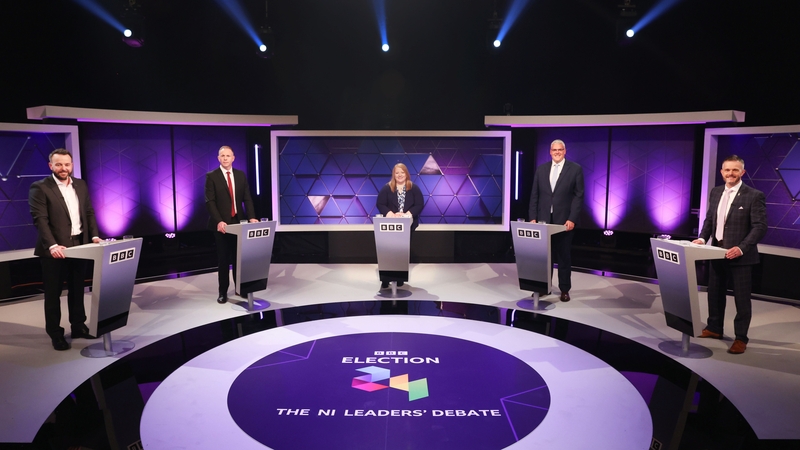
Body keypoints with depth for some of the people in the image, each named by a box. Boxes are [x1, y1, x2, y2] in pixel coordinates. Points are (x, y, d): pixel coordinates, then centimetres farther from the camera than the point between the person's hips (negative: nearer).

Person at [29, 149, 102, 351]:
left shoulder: (81, 185, 9)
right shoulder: (40, 188, -9)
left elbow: (89, 213, 13)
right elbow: (40, 219, -15)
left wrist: (94, 235, 0)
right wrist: (52, 246, -25)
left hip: (79, 246, 5)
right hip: (54, 249, -5)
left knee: (77, 289, 15)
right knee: (53, 293, 5)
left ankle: (78, 326, 27)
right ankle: (55, 334, 14)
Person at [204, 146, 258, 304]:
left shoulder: (241, 175, 9)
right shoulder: (211, 176, -3)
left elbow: (247, 198, 6)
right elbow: (210, 201, -9)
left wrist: (251, 217, -8)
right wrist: (219, 221, -21)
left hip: (238, 222, 3)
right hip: (221, 223, -3)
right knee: (223, 259, 4)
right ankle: (223, 292, 13)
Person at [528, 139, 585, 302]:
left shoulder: (575, 169, 0)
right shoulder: (541, 169, 9)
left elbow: (579, 196, -4)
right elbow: (534, 195, 8)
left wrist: (572, 219, -12)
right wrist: (533, 217, 0)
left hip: (564, 220, -2)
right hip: (543, 220, 3)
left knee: (564, 256, 6)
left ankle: (564, 289, 16)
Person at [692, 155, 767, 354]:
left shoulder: (754, 195, -10)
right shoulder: (715, 192, 8)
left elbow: (760, 227, -15)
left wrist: (741, 248, -25)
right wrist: (702, 238, -4)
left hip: (740, 255, -6)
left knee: (741, 298, 4)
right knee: (715, 293, 16)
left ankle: (740, 338, 15)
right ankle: (714, 328, 32)